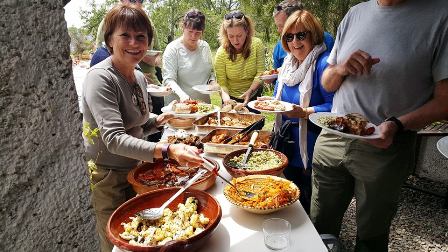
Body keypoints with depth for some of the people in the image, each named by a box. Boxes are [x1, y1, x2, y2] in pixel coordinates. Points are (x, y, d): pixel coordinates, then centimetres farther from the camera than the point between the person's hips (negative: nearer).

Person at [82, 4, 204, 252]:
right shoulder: (100, 77, -22)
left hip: (134, 171, 7)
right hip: (106, 178, -7)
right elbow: (114, 139, -32)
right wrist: (167, 150, -43)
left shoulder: (139, 77, 3)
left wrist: (162, 118, -1)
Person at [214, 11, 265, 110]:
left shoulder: (257, 44, -15)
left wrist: (249, 92, -30)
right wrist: (226, 97, -37)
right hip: (232, 99, -1)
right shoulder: (221, 53, -17)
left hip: (254, 96, 2)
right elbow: (222, 84, -18)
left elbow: (260, 74, -16)